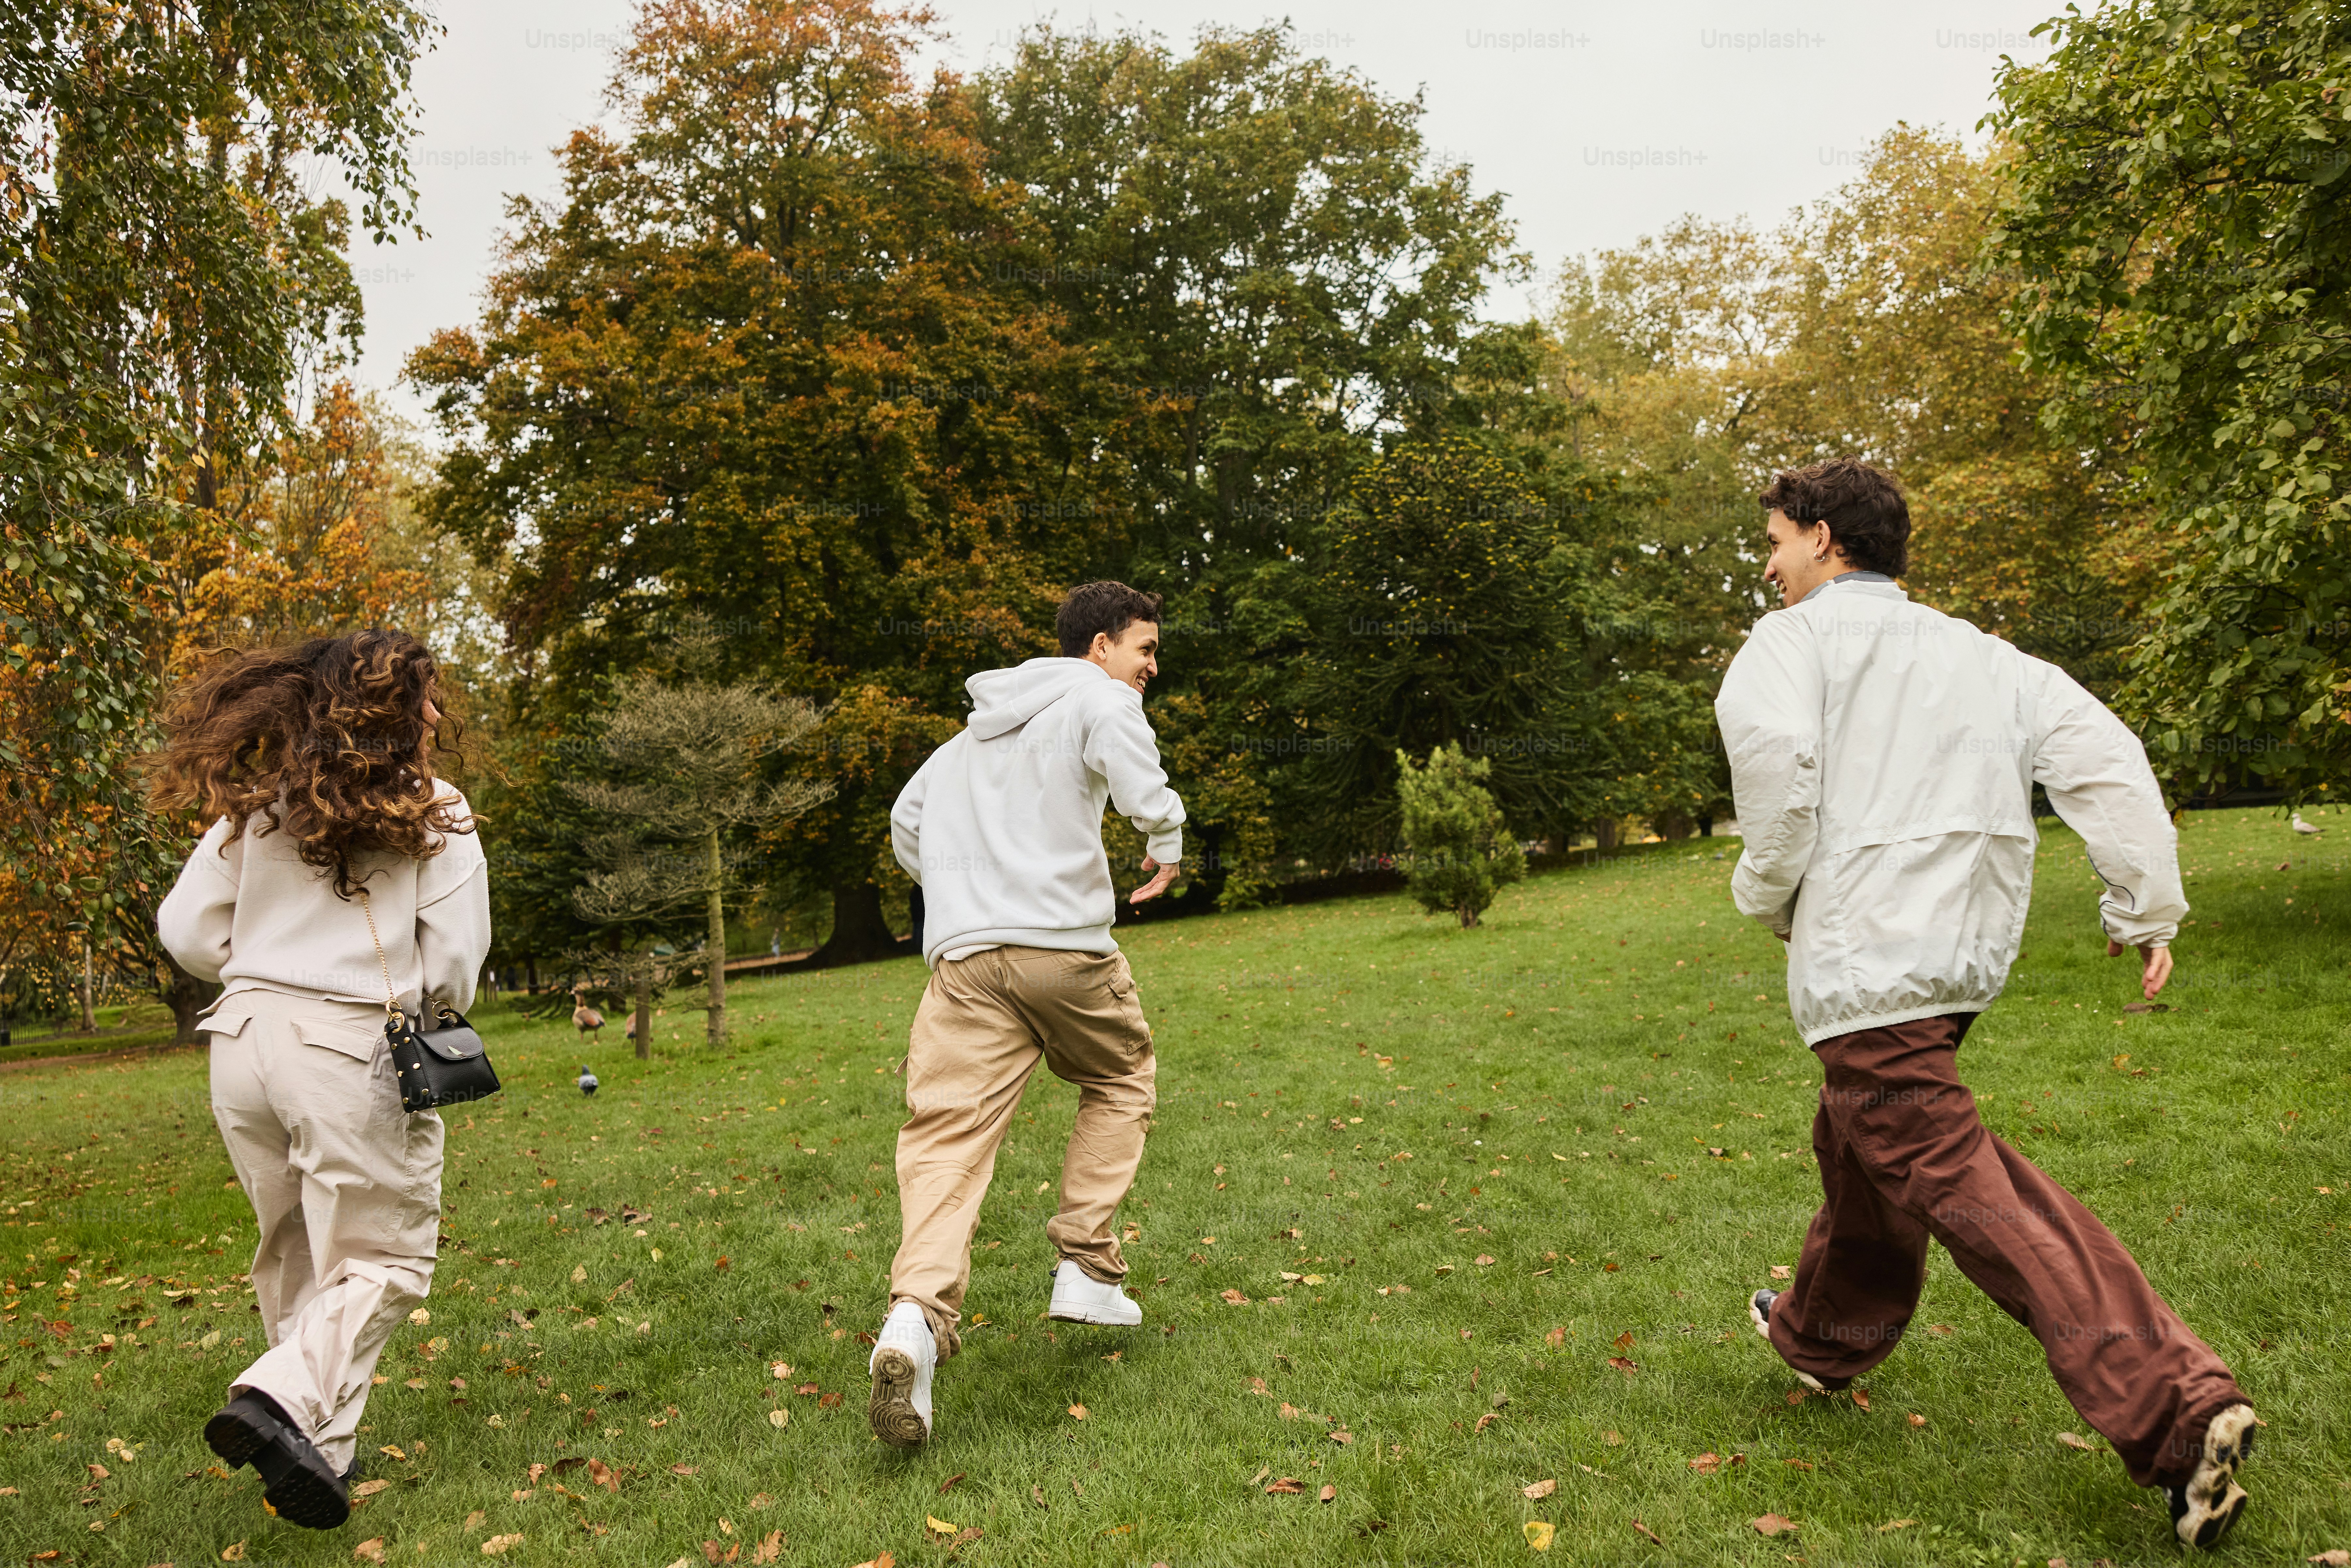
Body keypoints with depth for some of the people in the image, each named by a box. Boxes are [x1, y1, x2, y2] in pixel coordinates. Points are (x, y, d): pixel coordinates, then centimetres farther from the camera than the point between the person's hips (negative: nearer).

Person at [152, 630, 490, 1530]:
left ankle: (322, 1448, 22)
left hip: (244, 1043, 5)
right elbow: (455, 962, -6)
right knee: (382, 1259, 5)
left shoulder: (253, 808, 8)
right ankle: (284, 1397, -18)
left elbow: (187, 933, 7)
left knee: (293, 1254, 18)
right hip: (354, 1051, -5)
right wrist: (429, 1011, 14)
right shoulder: (433, 817, -4)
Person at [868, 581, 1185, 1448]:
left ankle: (917, 1315, -26)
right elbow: (1146, 795, -14)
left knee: (948, 1136, -5)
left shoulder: (979, 727, 27)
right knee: (1120, 1082, 21)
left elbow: (908, 819, 31)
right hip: (1065, 945, -4)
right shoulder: (1100, 700, 4)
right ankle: (1086, 1270, 15)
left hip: (963, 955, 5)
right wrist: (1168, 847, 7)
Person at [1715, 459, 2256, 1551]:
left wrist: (1769, 890, -9)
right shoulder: (1973, 650, 19)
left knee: (1956, 1180, -10)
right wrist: (2147, 906, 5)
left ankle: (2174, 1411, -17)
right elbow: (2101, 751, 7)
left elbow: (1768, 737, -23)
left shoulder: (1798, 634, 0)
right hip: (1965, 947, 9)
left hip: (1865, 955, -9)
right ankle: (1824, 1337, 43)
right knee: (1858, 1145, 24)